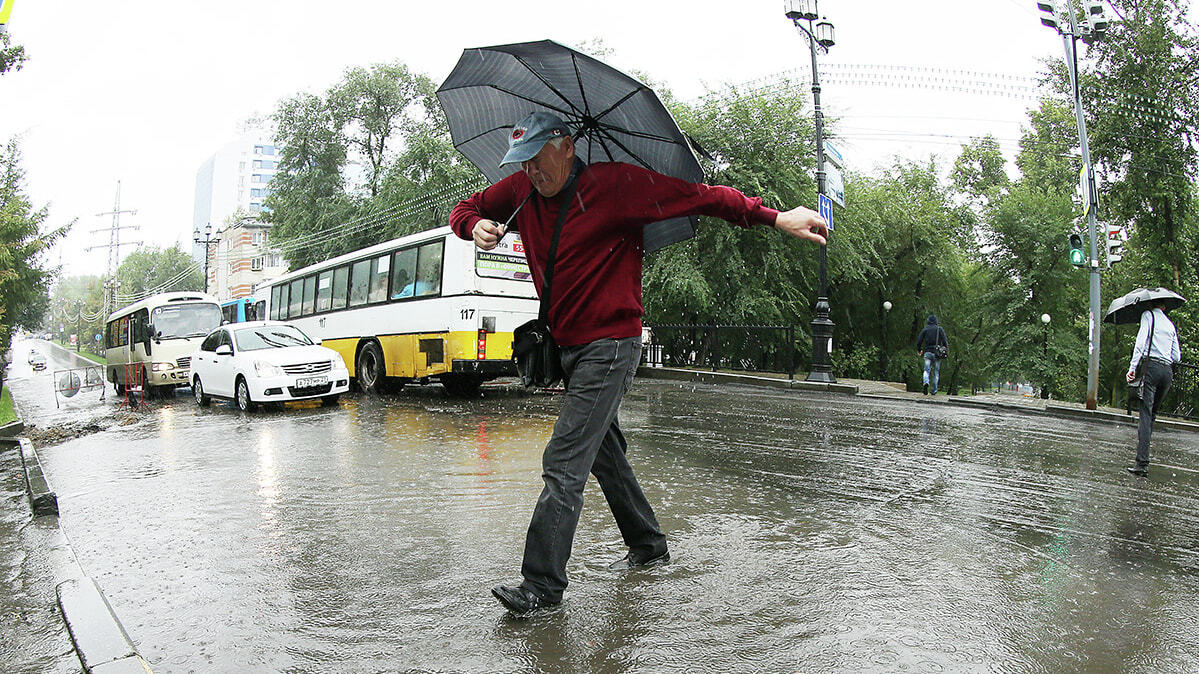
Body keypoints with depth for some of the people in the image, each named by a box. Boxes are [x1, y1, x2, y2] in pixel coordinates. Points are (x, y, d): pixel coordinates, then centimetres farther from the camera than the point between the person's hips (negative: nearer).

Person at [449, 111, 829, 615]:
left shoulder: (617, 184, -14)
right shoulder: (521, 191, 4)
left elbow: (702, 197, -13)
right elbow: (465, 209, 16)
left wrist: (776, 219, -17)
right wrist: (475, 226, -9)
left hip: (609, 346, -8)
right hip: (569, 347, 8)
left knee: (564, 463, -13)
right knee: (604, 452, 19)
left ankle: (542, 584, -4)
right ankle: (648, 546, 38)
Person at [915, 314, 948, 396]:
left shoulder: (925, 329, 6)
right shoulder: (940, 329, 4)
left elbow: (919, 341, 3)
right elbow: (945, 341, -5)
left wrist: (919, 350, 19)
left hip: (927, 353, 0)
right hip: (937, 352, 0)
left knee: (927, 370, -2)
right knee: (936, 372, 8)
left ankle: (926, 382, -32)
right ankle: (934, 390, 7)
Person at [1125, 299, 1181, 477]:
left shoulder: (1148, 315, 7)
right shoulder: (1171, 325, 22)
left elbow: (1141, 340, -8)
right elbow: (1177, 356, 17)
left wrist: (1133, 366, -13)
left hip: (1151, 366, -5)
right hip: (1168, 371, 5)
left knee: (1145, 414, -11)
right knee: (1153, 413, 15)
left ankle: (1142, 463, -19)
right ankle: (1143, 454, 14)